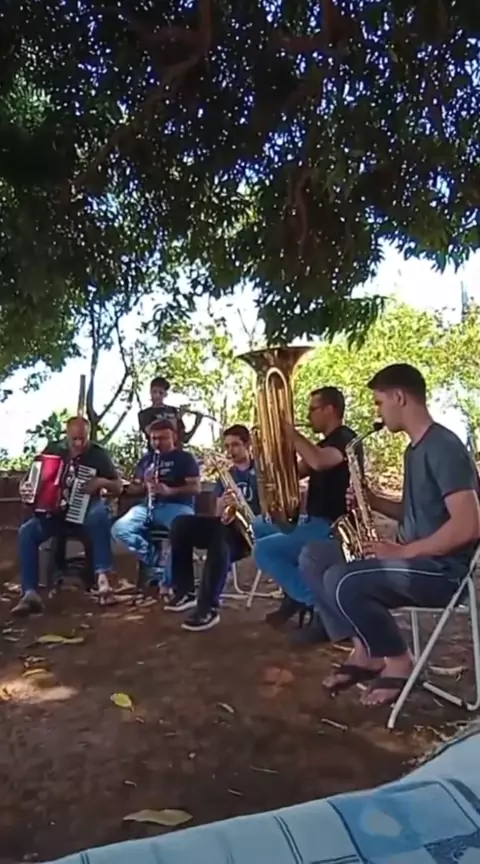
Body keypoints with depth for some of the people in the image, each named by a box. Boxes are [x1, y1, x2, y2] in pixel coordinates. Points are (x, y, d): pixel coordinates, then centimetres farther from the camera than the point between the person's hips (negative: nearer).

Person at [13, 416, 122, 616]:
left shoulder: (98, 453, -3)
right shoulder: (52, 449, 4)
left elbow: (118, 488, -1)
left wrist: (101, 482, -21)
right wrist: (24, 489, -10)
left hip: (86, 509, -2)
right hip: (53, 510, 2)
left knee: (99, 514, -38)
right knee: (27, 532, -25)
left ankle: (102, 574, -37)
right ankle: (30, 594, -23)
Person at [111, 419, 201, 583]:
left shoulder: (185, 458, 6)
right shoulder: (146, 459, 20)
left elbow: (196, 488, -4)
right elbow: (133, 488, 21)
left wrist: (170, 491, -21)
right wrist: (144, 483, -3)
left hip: (177, 506, -4)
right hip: (148, 506, 5)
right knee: (119, 529, -22)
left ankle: (168, 582, -20)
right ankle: (156, 562, -12)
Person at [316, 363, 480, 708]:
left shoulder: (443, 447, -18)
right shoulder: (416, 449, 13)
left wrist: (403, 552, -19)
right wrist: (374, 501, 6)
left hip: (442, 570, -10)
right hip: (418, 562, 10)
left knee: (342, 583, -26)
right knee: (320, 564, 6)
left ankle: (399, 664, -4)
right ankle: (365, 653, 7)